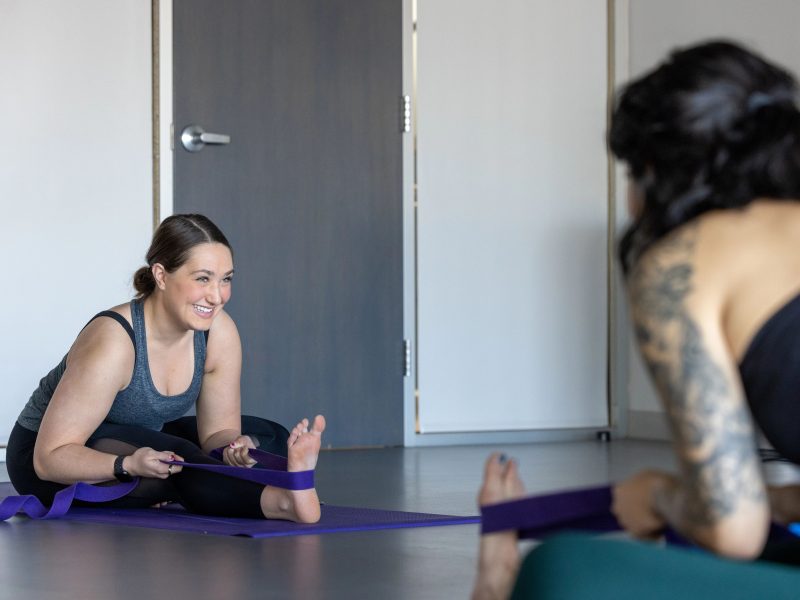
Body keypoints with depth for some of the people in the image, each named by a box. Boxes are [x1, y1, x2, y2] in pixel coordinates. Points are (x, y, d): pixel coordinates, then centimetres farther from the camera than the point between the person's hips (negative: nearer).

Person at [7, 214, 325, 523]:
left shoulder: (219, 332, -14)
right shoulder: (111, 342, -31)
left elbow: (218, 430, -5)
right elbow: (50, 457, -29)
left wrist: (232, 448, -30)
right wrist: (127, 465, -46)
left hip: (140, 444, 8)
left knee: (269, 439, -3)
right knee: (176, 461, -37)